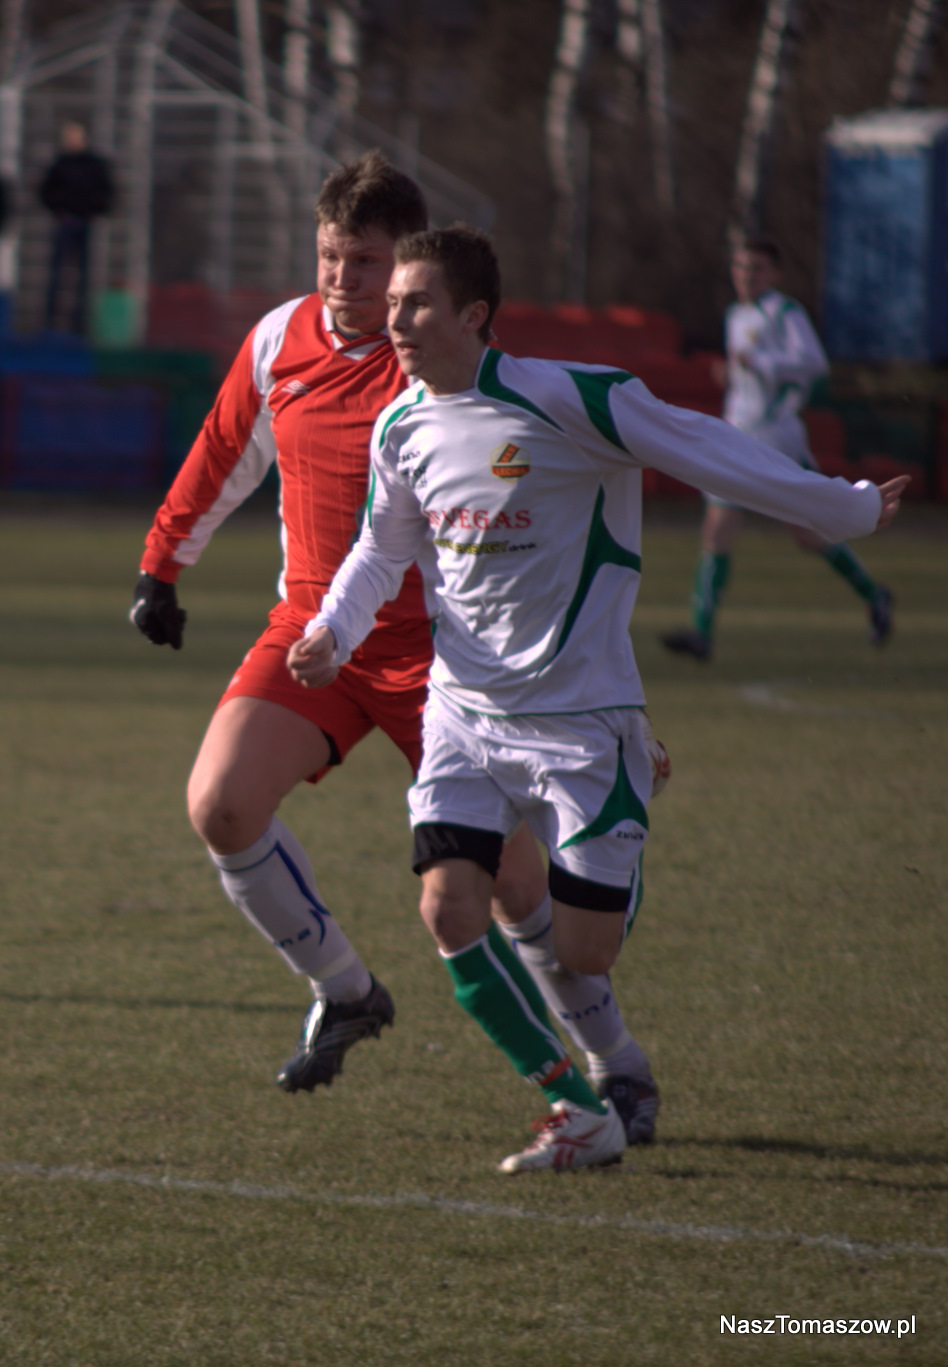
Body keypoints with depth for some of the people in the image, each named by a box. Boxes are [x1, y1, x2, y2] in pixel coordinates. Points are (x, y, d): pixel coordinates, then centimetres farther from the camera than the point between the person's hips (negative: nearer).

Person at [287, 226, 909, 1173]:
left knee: (582, 954, -8)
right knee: (450, 908, -13)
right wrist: (333, 631, 2)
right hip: (464, 710, 5)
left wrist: (846, 512, -2)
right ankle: (579, 1114, -1)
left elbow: (705, 453, -9)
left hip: (580, 714, -5)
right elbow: (384, 547, 20)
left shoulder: (562, 398, -16)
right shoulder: (400, 429, 3)